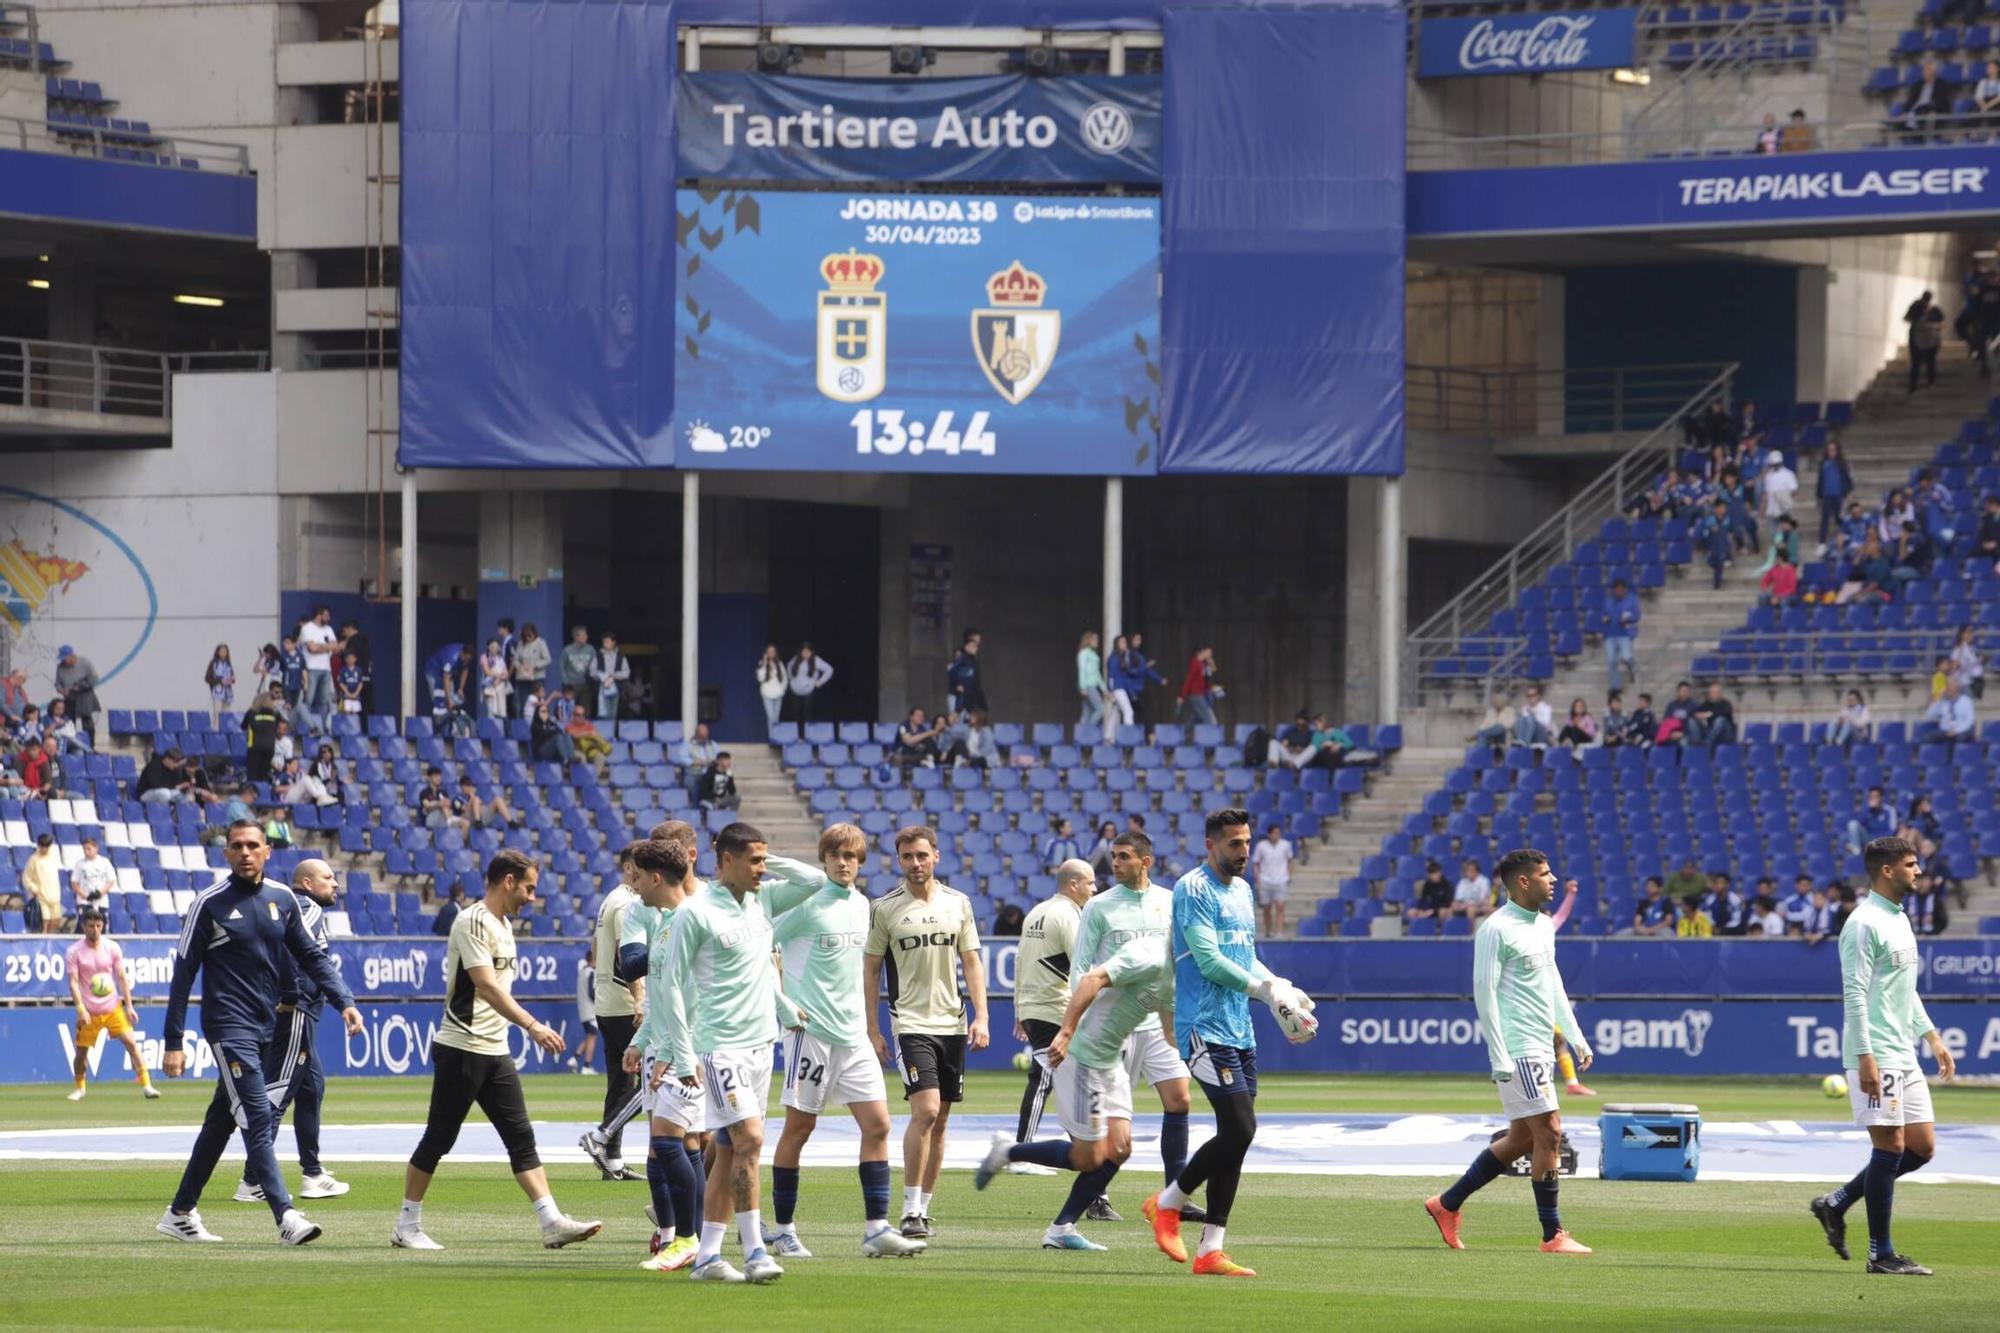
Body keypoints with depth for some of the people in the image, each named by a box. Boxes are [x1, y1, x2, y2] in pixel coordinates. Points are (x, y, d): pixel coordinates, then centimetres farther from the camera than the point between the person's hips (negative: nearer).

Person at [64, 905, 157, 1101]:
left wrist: (129, 1006, -2)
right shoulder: (74, 952, -5)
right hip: (89, 1011, -1)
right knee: (81, 1053, 4)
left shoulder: (112, 947, 1)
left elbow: (122, 978, 4)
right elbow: (73, 982, -9)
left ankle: (146, 1085, -11)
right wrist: (80, 1009, -21)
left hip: (113, 1008, 1)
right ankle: (79, 1088, 29)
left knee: (131, 1043, -12)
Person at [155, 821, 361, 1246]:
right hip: (228, 1026, -6)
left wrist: (344, 1001, -3)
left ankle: (180, 1213, 23)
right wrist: (173, 1042, -8)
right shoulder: (210, 903, -7)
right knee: (258, 1119, -15)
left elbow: (311, 955, 13)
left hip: (265, 1027, 6)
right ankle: (286, 1217, -22)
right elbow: (184, 973, -5)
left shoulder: (283, 899, 7)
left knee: (222, 1122, 13)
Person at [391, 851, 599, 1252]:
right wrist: (533, 1026, -31)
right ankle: (407, 1226, 8)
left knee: (521, 1136, 1)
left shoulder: (502, 924, 14)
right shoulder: (472, 922, -15)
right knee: (438, 1139, -1)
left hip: (495, 1051, 9)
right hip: (461, 1049, -9)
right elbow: (487, 986, -25)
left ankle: (552, 1223, -3)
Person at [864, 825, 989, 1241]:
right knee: (925, 1111, -18)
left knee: (940, 1121, 6)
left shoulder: (958, 903, 8)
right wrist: (872, 1030, -1)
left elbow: (972, 962, 12)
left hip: (953, 1024, 4)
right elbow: (870, 970, 3)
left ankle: (923, 1208, 14)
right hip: (911, 1022, -4)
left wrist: (981, 1016, 2)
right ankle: (910, 1211, -13)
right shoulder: (885, 907, -1)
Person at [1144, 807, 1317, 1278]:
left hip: (1240, 1029, 9)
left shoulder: (1241, 891, 19)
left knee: (1236, 1134, 4)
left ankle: (1211, 1249, 7)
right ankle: (1168, 1203, 3)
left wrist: (1283, 989, 10)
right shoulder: (1193, 889, -9)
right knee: (1239, 1129, -15)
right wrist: (1264, 988, -11)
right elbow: (1208, 960, -16)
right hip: (1205, 1026, -9)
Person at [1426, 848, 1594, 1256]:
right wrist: (1499, 1057, -18)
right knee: (1548, 1132, -10)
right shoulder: (1497, 929, -12)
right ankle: (1553, 1235, -5)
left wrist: (1576, 1037, 20)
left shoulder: (1544, 926, 16)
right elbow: (1484, 991, -14)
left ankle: (1447, 1204, 22)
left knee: (1522, 1138, 12)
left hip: (1541, 1047, 10)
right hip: (1518, 1050, -10)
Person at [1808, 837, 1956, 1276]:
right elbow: (1855, 994, -17)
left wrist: (1931, 1036, 22)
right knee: (1890, 1146, -8)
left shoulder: (1899, 920, 17)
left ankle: (1836, 1205, 18)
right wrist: (1865, 1057, -22)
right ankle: (1881, 1253, -1)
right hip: (1876, 1055, -9)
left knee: (1921, 1147, 8)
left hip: (1903, 1054, 9)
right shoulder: (1864, 924, -13)